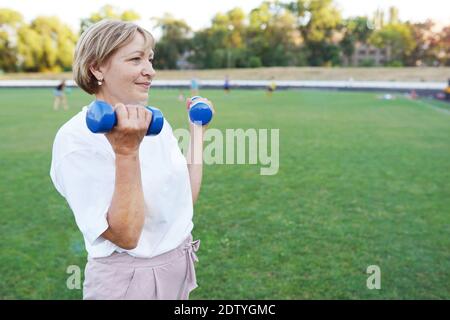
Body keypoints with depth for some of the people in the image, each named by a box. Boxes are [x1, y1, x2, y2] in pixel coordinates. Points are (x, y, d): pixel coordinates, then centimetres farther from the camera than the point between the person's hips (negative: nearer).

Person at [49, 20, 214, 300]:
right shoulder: (76, 138, -19)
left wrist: (197, 129, 6)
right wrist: (126, 151, -31)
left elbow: (187, 197, 3)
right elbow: (125, 236, -24)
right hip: (128, 280, -7)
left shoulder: (154, 121, 1)